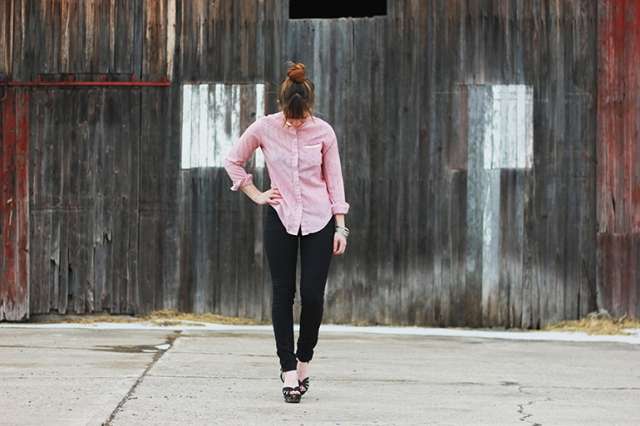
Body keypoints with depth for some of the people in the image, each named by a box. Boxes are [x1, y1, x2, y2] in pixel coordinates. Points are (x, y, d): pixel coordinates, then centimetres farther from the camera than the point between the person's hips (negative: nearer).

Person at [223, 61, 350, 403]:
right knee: (283, 293, -1)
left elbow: (334, 179, 3)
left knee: (312, 295, -3)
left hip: (319, 220, 0)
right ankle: (288, 369, 3)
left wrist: (340, 225, 0)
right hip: (280, 220, 0)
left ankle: (303, 360, 17)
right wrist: (256, 195, 1)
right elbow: (233, 162, 9)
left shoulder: (323, 131, -4)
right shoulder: (264, 128, -5)